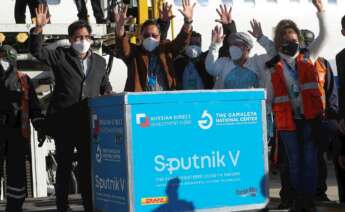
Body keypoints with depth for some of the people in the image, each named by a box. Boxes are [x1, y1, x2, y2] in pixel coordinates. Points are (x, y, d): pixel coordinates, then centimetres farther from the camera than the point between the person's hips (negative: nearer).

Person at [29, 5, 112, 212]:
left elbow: (106, 87, 23)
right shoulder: (60, 56, 3)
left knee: (89, 168, 6)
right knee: (64, 168, 6)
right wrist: (39, 28, -21)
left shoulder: (100, 61, 14)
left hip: (89, 123, 3)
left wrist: (108, 95, 2)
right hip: (64, 122, -2)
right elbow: (37, 51, -8)